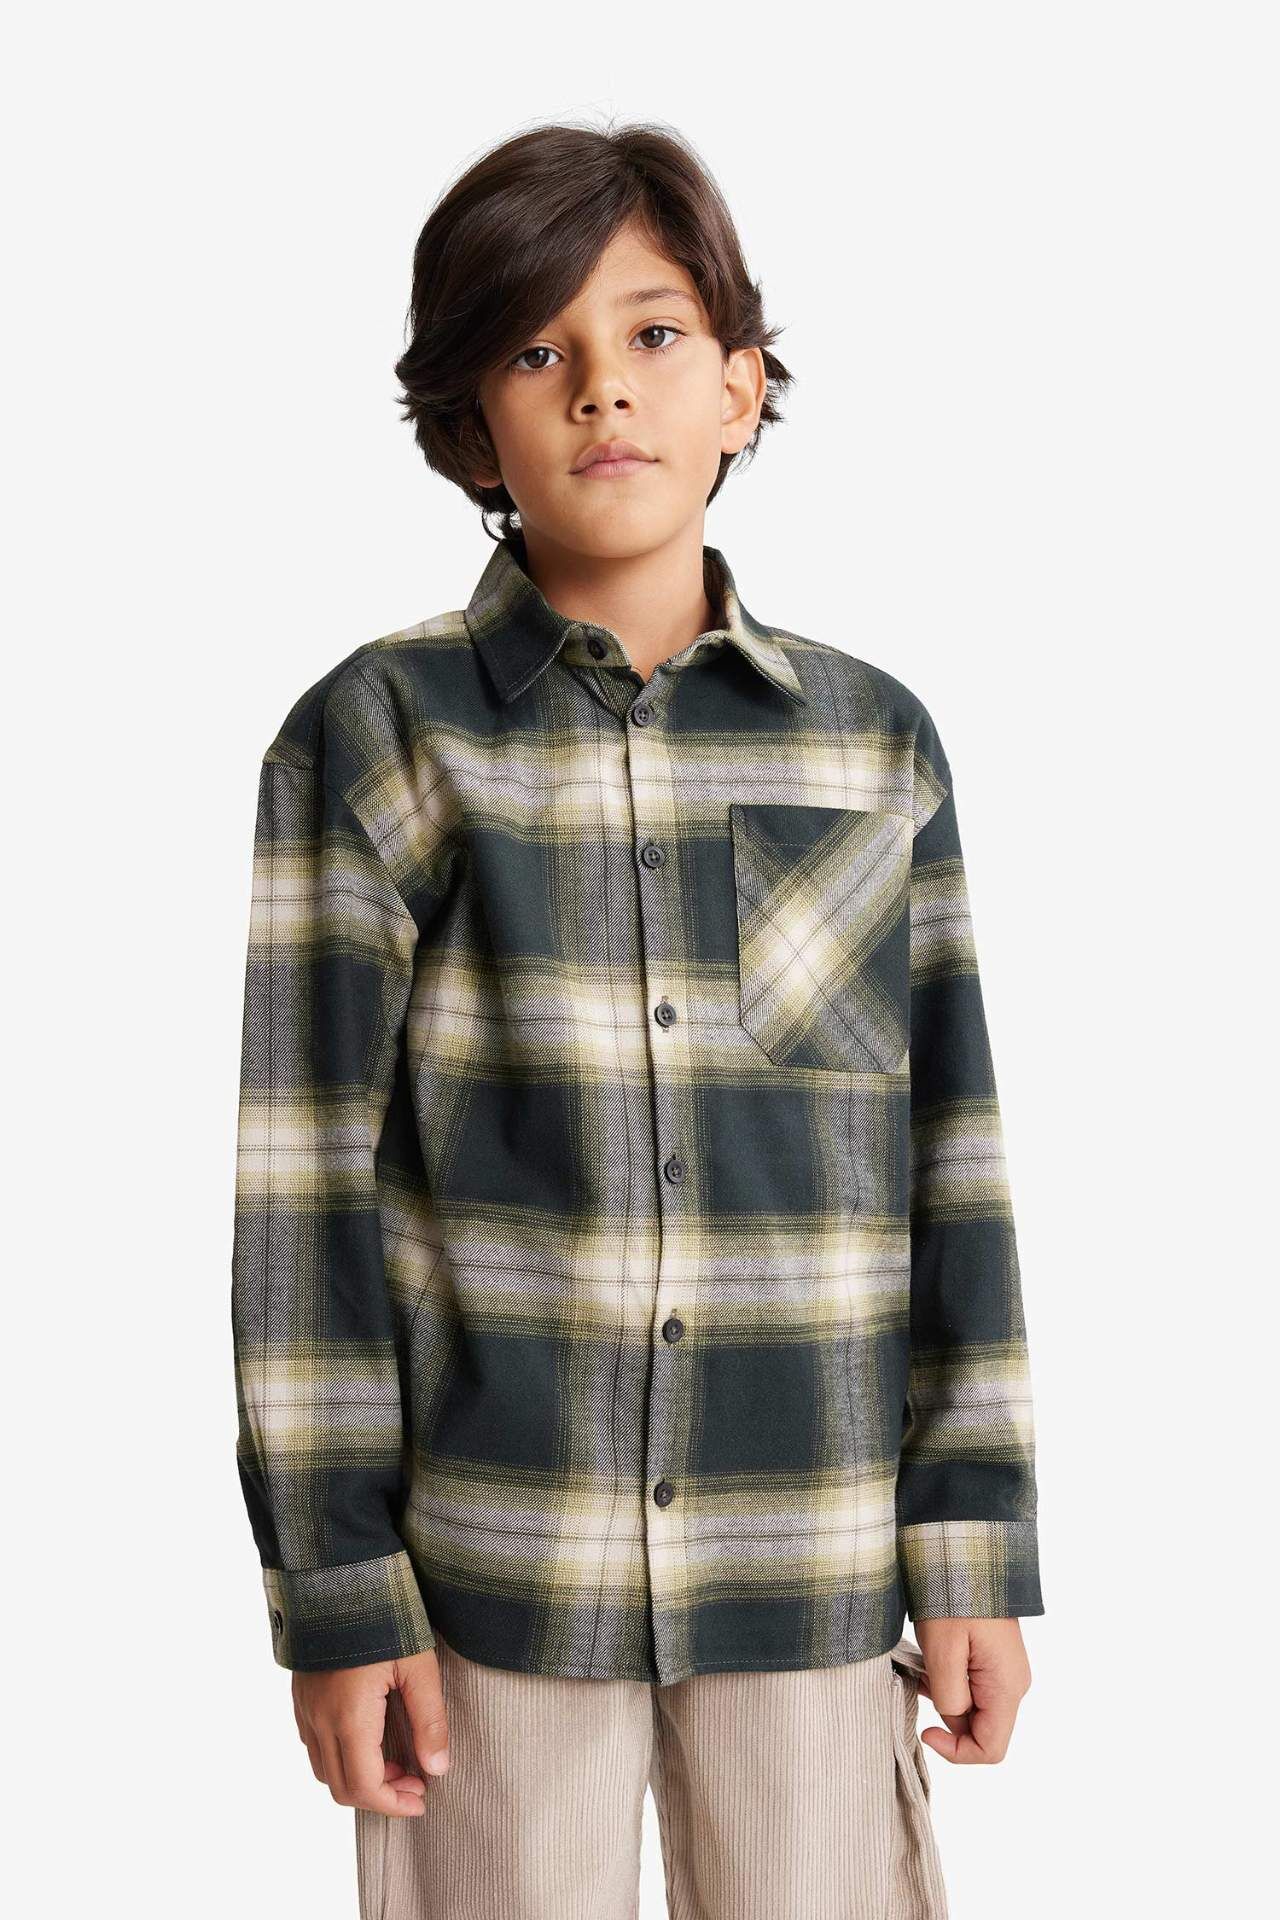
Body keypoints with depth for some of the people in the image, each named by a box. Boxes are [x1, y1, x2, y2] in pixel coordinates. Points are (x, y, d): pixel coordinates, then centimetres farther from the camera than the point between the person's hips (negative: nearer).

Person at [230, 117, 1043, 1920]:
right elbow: (304, 1182, -3)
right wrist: (335, 1585, -5)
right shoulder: (373, 738, -3)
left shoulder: (879, 744, 4)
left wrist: (979, 1548, 4)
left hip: (815, 1567, 2)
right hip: (493, 1565, -2)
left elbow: (951, 1165, 6)